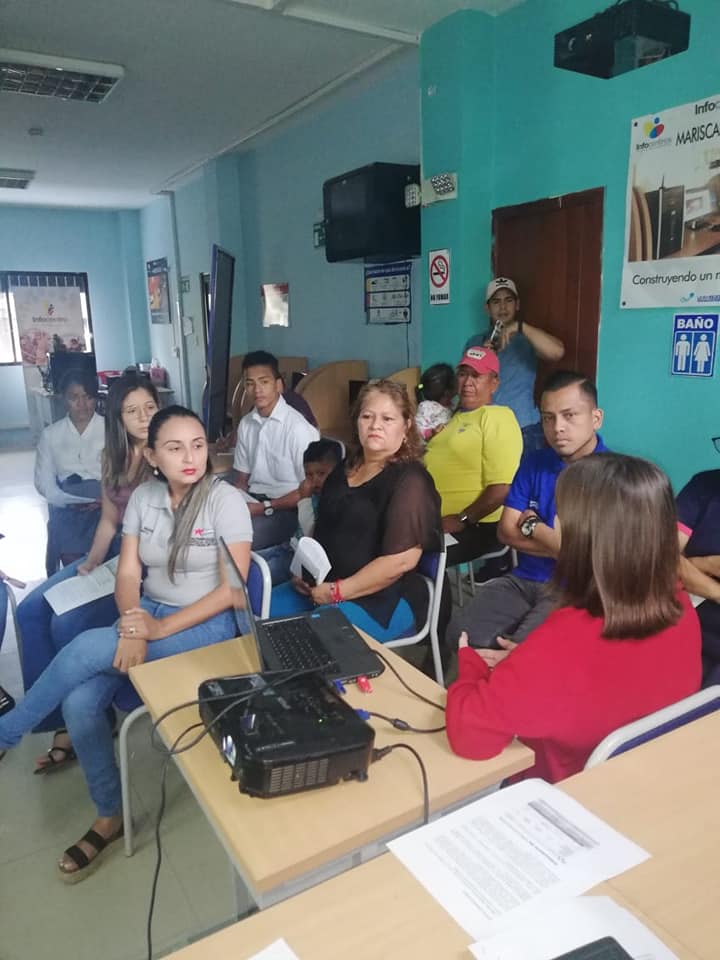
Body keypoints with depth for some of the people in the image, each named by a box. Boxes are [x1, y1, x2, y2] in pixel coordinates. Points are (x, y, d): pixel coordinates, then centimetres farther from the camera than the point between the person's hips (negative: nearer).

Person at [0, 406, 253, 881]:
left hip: (206, 625, -5)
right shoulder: (143, 496, 2)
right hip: (148, 615, 5)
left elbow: (231, 590, -17)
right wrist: (132, 628, -20)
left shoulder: (226, 500, -15)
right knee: (79, 701, -16)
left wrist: (161, 629, -22)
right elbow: (128, 574, 0)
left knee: (86, 649, -24)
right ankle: (111, 815, 5)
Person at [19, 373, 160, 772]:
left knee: (68, 624, -18)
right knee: (31, 610, -4)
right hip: (116, 553, 8)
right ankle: (59, 716, 1)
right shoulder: (113, 457, 8)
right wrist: (91, 562, 2)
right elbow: (109, 519, 14)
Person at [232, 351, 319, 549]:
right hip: (253, 500, 6)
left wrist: (265, 507, -15)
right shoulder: (246, 424, 6)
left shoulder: (298, 428, -14)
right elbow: (242, 479, 13)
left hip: (286, 509, -6)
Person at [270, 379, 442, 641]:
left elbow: (402, 560, -22)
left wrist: (337, 591, -18)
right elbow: (323, 528, 23)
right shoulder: (344, 469, 12)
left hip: (386, 599, -8)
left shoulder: (409, 481, -14)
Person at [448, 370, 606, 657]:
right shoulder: (534, 463, 9)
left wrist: (532, 525, -3)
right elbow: (507, 531, 5)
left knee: (519, 649, -31)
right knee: (461, 631, -19)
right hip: (523, 580, 5)